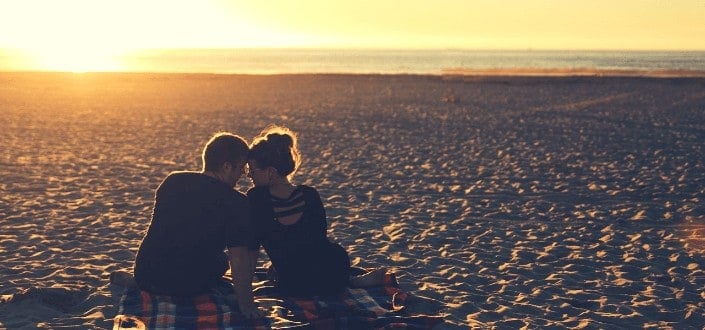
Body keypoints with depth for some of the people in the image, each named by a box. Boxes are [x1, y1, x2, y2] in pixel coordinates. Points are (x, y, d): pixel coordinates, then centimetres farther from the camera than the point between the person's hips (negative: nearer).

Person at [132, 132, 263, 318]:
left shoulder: (172, 181, 2)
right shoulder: (236, 203, -16)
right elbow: (239, 258, -19)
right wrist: (246, 305, -10)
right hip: (188, 288, -4)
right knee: (221, 259, 26)